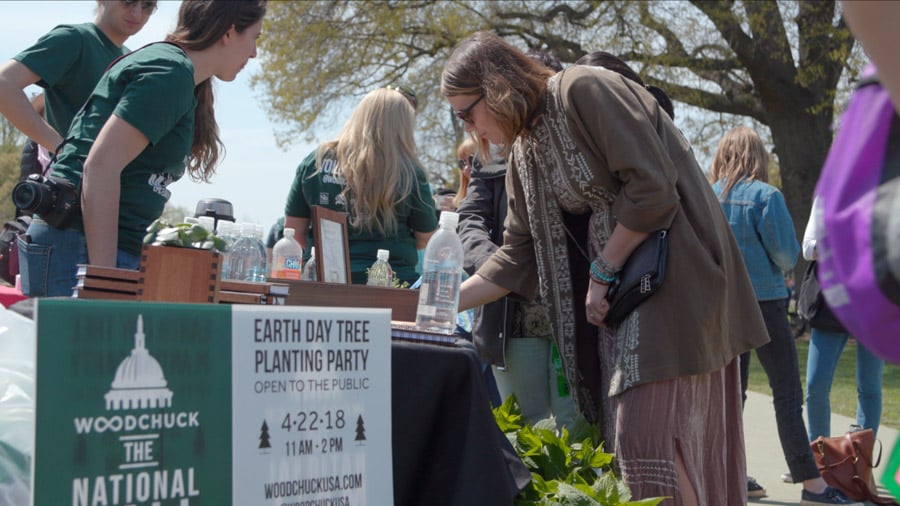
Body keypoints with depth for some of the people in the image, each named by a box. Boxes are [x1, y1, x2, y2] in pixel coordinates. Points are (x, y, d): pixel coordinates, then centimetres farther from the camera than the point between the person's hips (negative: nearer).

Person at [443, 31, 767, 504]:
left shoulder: (585, 91, -13)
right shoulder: (523, 152, 13)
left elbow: (652, 189, -19)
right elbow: (516, 255, 14)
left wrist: (603, 272, -11)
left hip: (672, 274, -9)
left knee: (646, 430, -14)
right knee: (626, 430, 6)